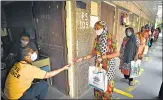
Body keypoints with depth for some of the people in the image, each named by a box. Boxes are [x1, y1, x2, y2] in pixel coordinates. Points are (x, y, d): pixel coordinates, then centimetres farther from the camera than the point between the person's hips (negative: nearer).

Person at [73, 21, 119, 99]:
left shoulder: (110, 38, -13)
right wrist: (82, 58, -6)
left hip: (108, 65, -4)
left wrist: (103, 57, -20)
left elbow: (117, 53, -14)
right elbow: (93, 54, 3)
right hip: (98, 65, 4)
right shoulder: (96, 39, 1)